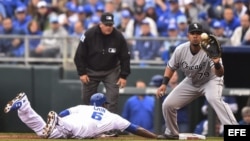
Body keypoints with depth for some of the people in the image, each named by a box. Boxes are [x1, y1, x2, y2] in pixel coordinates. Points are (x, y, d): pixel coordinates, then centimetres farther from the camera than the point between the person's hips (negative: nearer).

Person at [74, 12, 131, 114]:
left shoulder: (118, 37, -14)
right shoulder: (89, 35, -18)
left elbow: (125, 57, -4)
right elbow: (80, 55, -10)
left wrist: (123, 76, -7)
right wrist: (82, 73, -11)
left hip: (111, 71, 0)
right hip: (91, 71, 0)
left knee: (113, 97, -11)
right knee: (87, 98, 7)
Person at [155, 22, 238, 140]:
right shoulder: (180, 50, -19)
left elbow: (220, 74, -39)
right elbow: (171, 67, 1)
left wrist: (217, 64, -60)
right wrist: (164, 84, -11)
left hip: (211, 80, -5)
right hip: (190, 82, 5)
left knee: (214, 98, -36)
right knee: (167, 104, -2)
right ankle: (172, 133, 26)